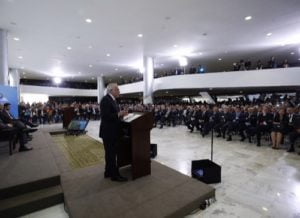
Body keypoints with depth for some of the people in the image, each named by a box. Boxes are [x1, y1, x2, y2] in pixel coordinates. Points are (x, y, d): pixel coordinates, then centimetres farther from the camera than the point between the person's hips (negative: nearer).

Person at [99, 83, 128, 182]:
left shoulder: (112, 100, 14)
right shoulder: (105, 99, -17)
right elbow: (105, 116, -25)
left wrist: (121, 114, 1)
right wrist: (118, 114, -26)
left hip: (112, 132, 10)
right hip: (108, 132, -10)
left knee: (111, 153, 19)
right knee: (111, 154, 1)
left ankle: (108, 172, 33)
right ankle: (115, 175, 14)